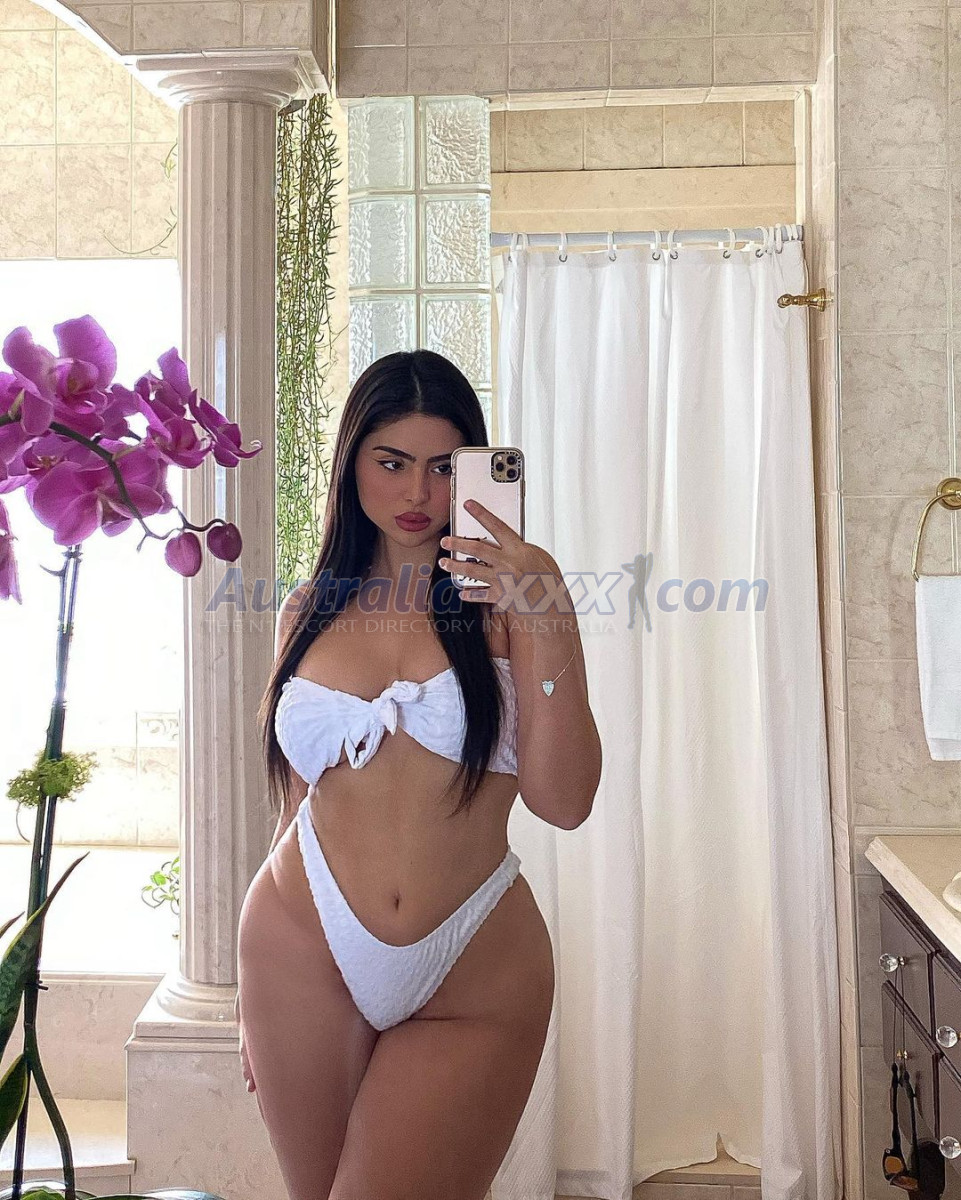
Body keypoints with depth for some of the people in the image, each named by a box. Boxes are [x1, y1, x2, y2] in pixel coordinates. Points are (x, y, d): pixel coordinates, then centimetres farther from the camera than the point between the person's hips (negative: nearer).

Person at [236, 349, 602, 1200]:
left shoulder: (514, 593, -4)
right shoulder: (309, 612, 6)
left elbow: (563, 802, -12)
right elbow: (300, 802, 13)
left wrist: (543, 626, -22)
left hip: (474, 984, -2)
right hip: (306, 956, 3)